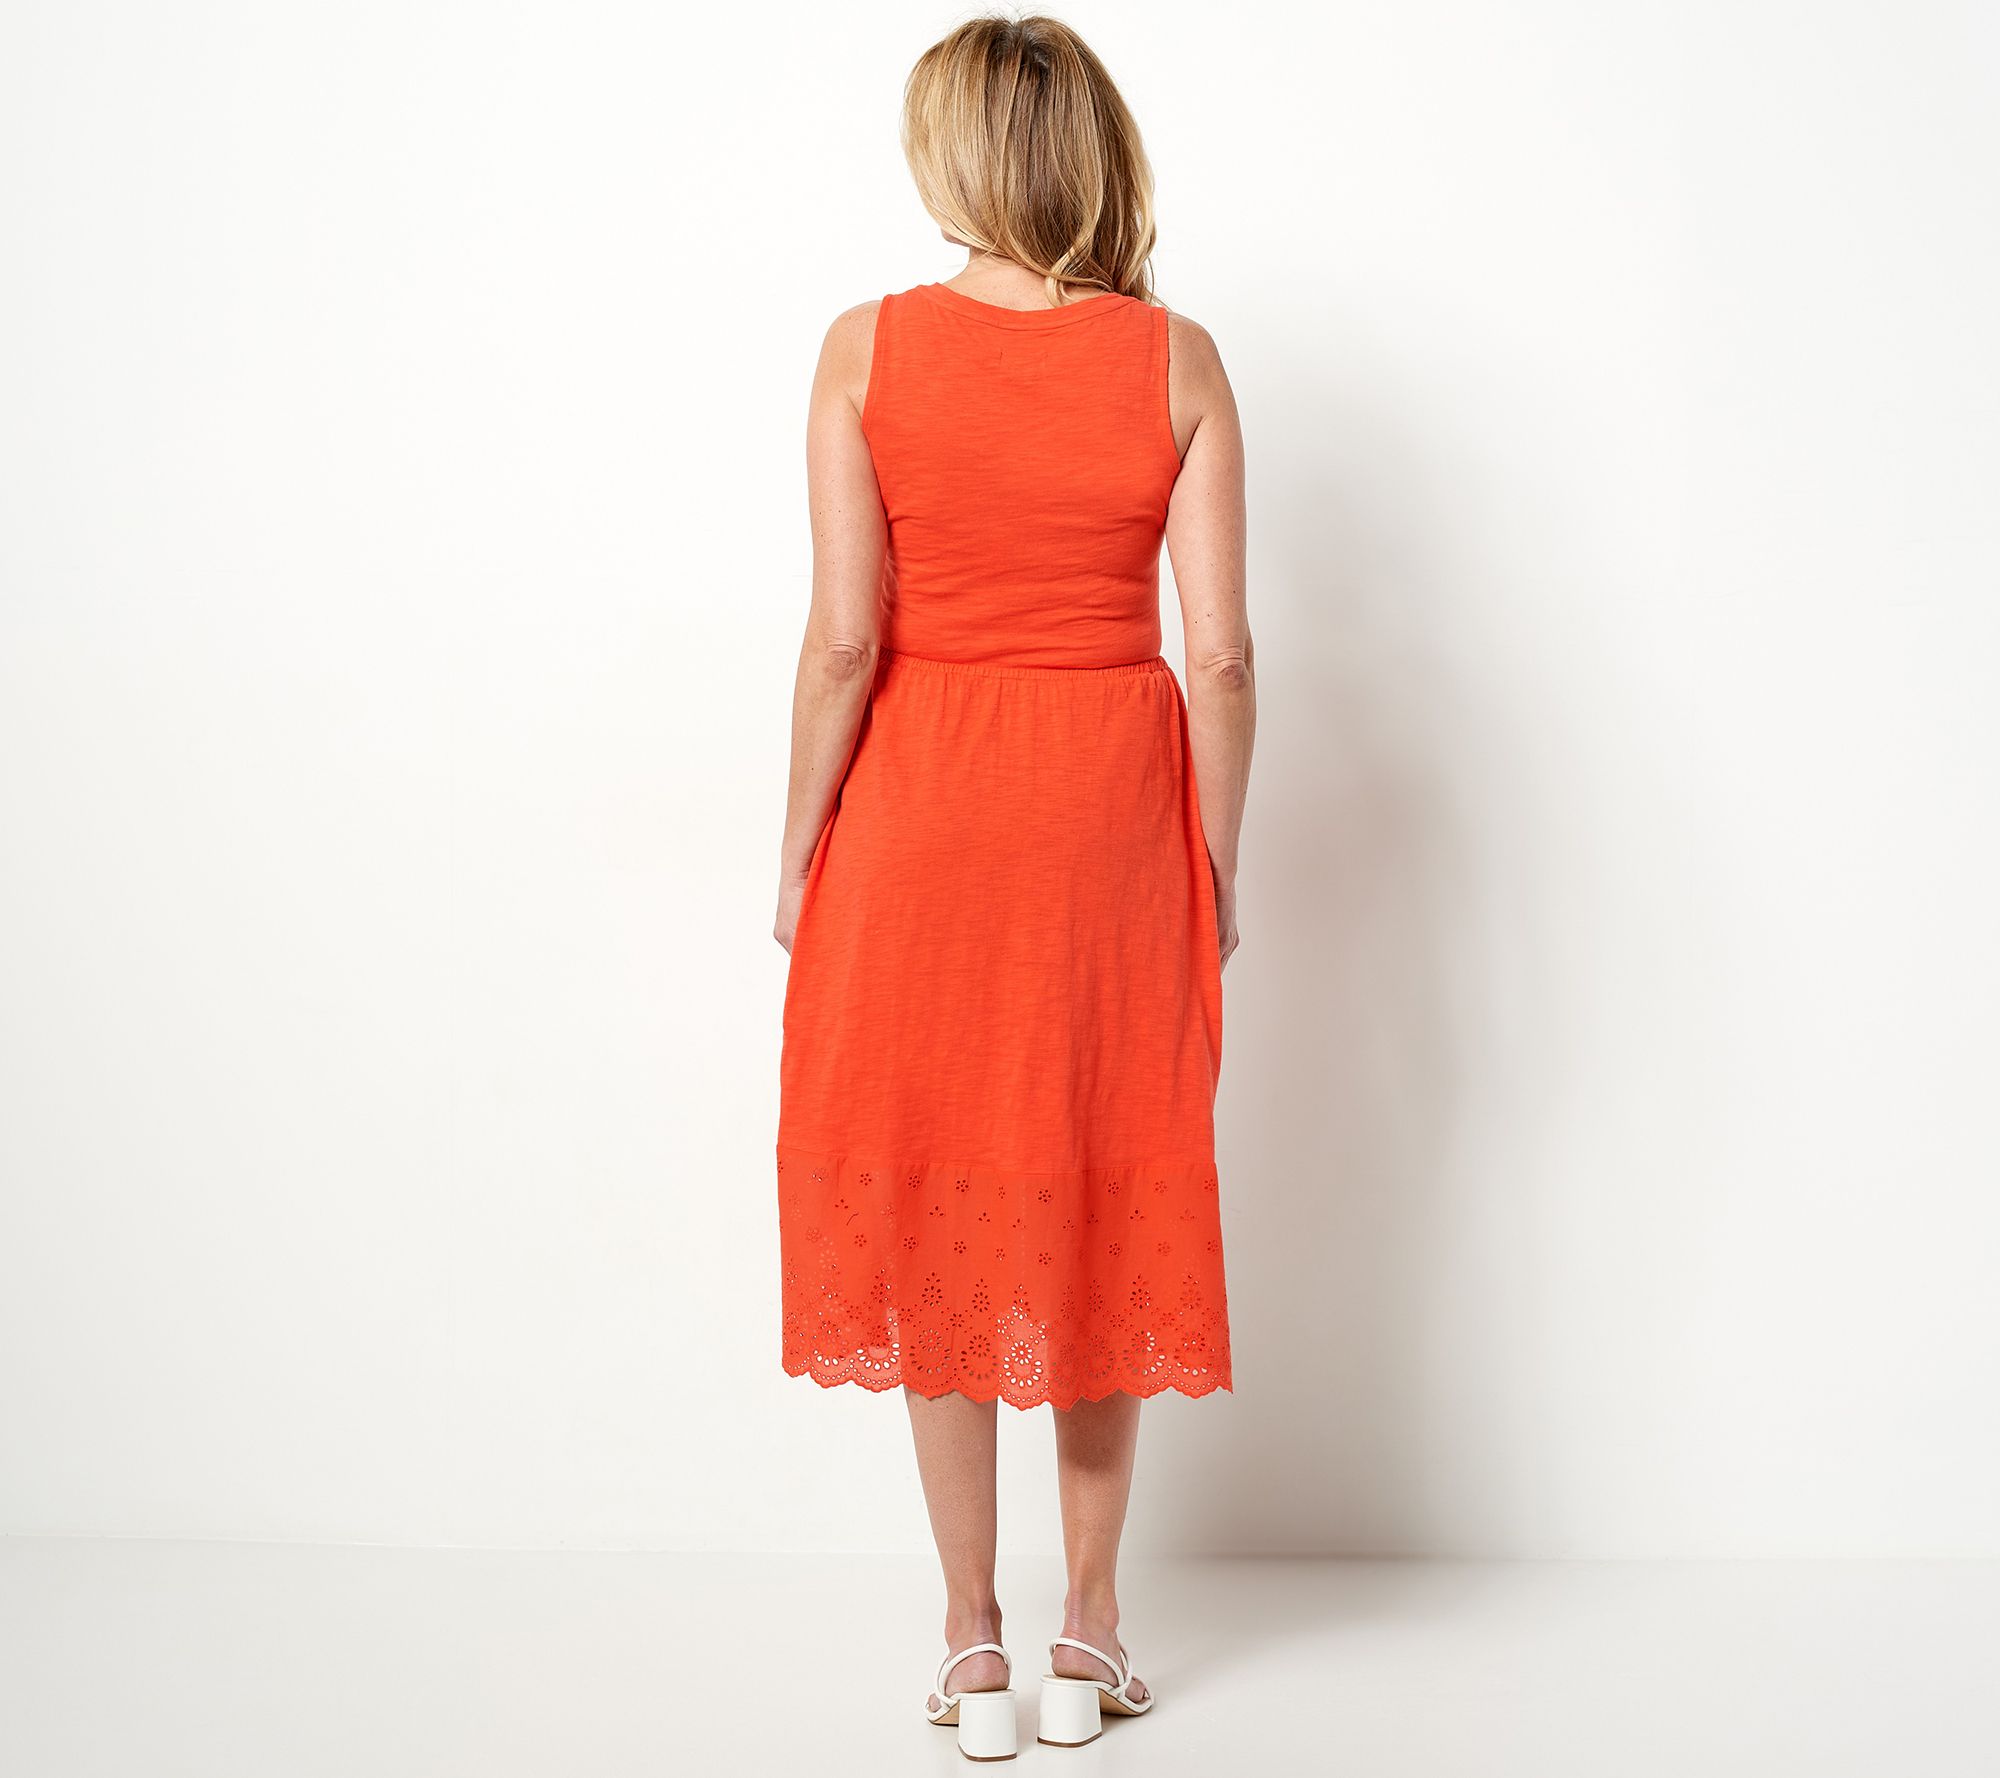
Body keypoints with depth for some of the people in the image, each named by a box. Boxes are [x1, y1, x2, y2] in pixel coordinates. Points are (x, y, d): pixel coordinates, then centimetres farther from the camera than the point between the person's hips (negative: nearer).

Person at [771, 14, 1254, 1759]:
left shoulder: (870, 348, -7)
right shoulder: (1176, 359, -4)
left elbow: (845, 637, -10)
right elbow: (1225, 652, -7)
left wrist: (800, 854, 0)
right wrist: (1219, 867, 4)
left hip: (918, 807, -1)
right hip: (1113, 813, 1)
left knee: (938, 1206, 10)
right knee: (1106, 1200, 14)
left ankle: (975, 1647, 19)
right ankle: (1089, 1633, 23)